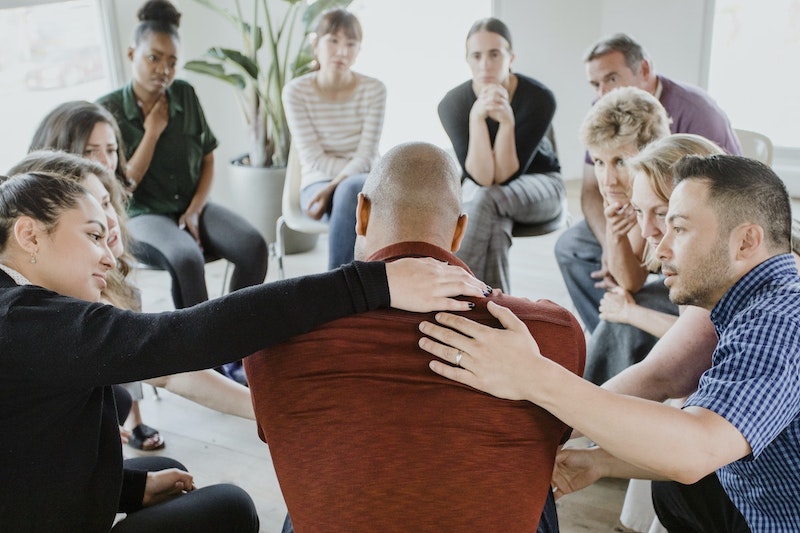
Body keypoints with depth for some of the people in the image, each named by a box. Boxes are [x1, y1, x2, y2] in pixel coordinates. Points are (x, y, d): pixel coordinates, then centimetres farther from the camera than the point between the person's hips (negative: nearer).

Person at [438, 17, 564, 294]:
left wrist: (507, 120, -41)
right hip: (478, 187, 2)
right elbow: (482, 177, -28)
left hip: (538, 184, -2)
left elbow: (505, 176, -27)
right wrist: (476, 116, -40)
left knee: (486, 199, -36)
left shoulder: (539, 99, -24)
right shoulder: (452, 103, -20)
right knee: (494, 223, -36)